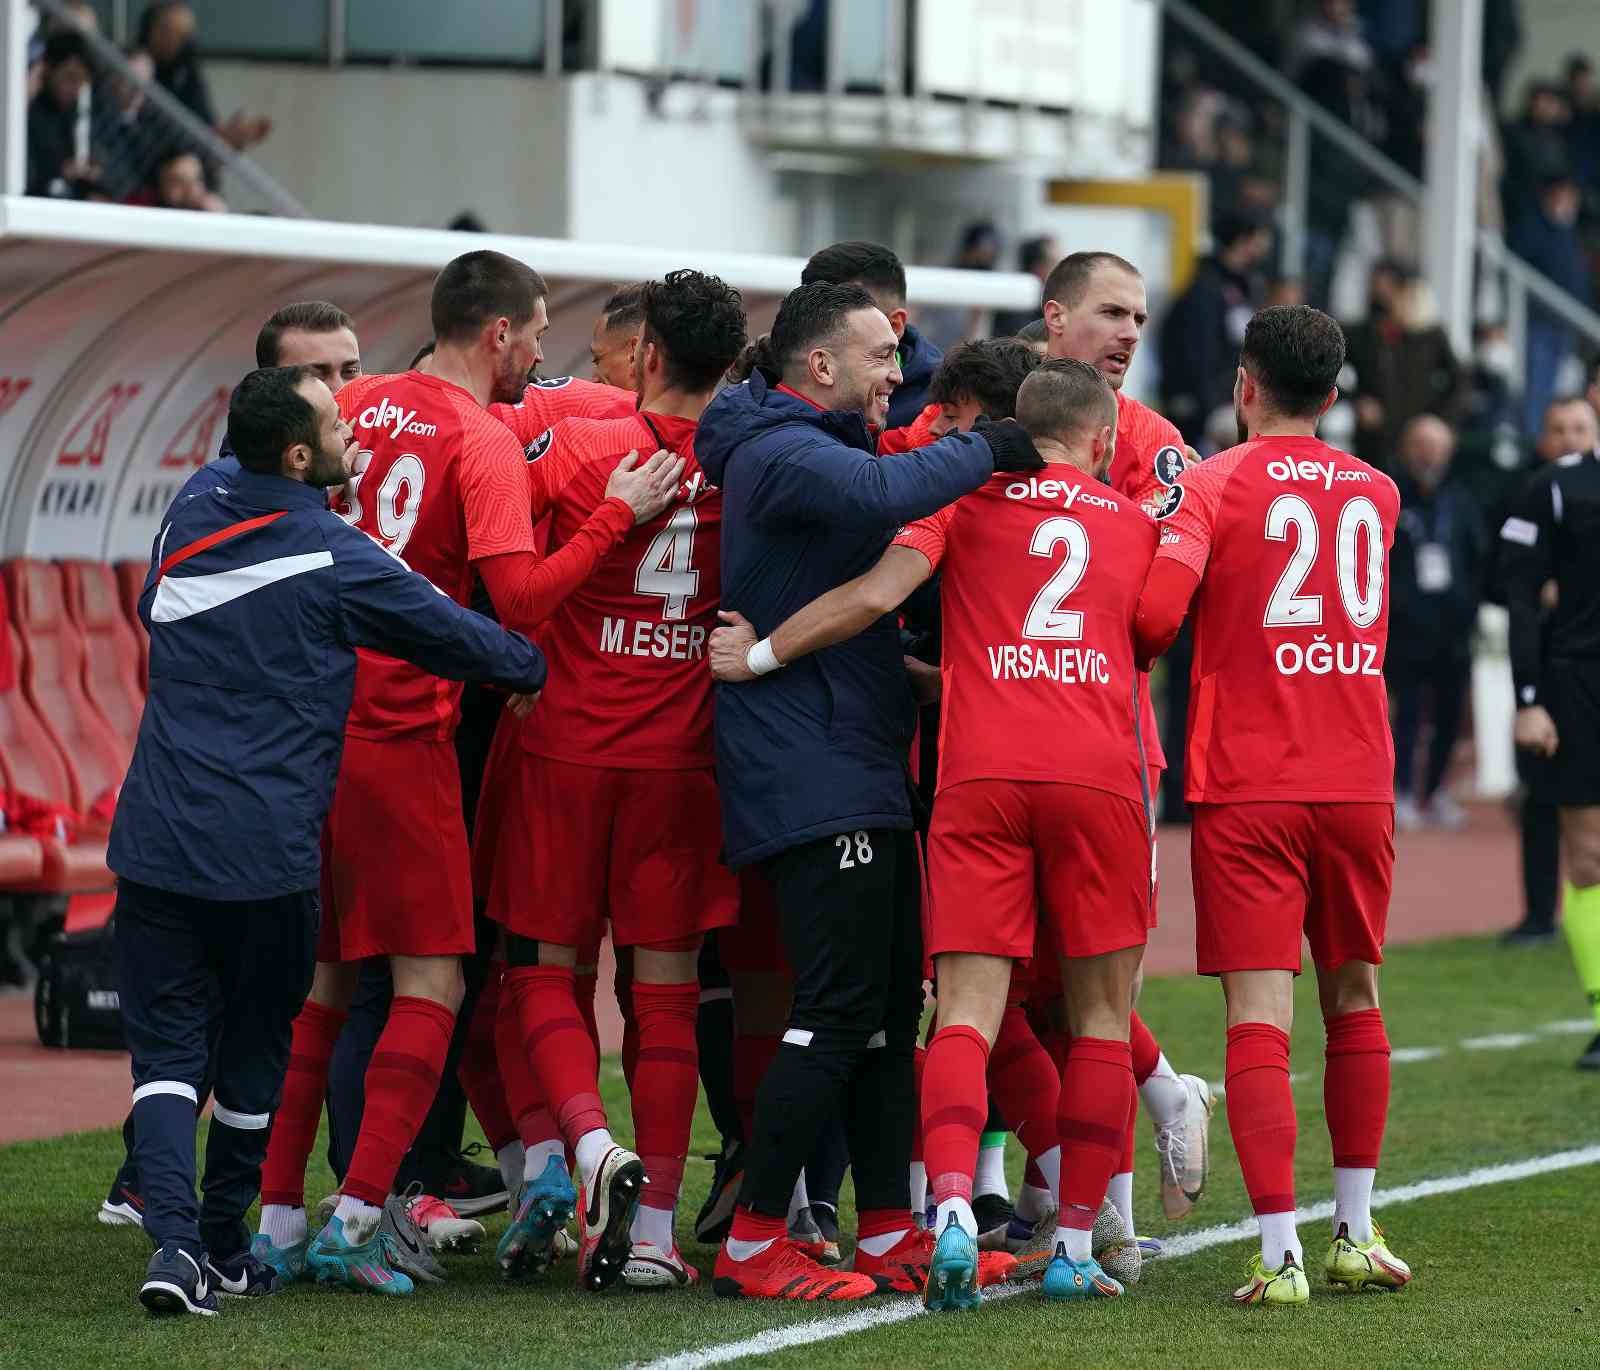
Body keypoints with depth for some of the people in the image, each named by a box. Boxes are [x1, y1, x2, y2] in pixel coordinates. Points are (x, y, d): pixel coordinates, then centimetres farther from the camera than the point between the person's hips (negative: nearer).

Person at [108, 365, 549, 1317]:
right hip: (267, 849, -3)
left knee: (167, 1047, 3)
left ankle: (175, 1238, -16)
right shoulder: (333, 560, -7)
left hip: (156, 843, 3)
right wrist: (544, 668, 19)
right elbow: (459, 638, -1)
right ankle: (224, 1246, 22)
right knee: (255, 1049, 14)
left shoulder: (188, 533, 8)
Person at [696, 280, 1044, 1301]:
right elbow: (885, 492, -32)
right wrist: (985, 453, -19)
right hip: (812, 781, -11)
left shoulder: (823, 444, 21)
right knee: (839, 1010, -11)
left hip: (863, 772, 11)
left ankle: (891, 1237, 16)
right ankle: (754, 1244, -6)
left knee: (892, 1006, 11)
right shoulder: (784, 453, -15)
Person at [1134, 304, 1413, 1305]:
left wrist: (1141, 656, 6)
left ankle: (1280, 1254, -14)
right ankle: (1356, 1233, 23)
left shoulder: (1215, 484, -4)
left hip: (1249, 788, -4)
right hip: (1360, 781, 4)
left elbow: (1156, 609, -17)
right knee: (1354, 998, 17)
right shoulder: (1376, 494, 11)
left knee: (1260, 1015, -6)